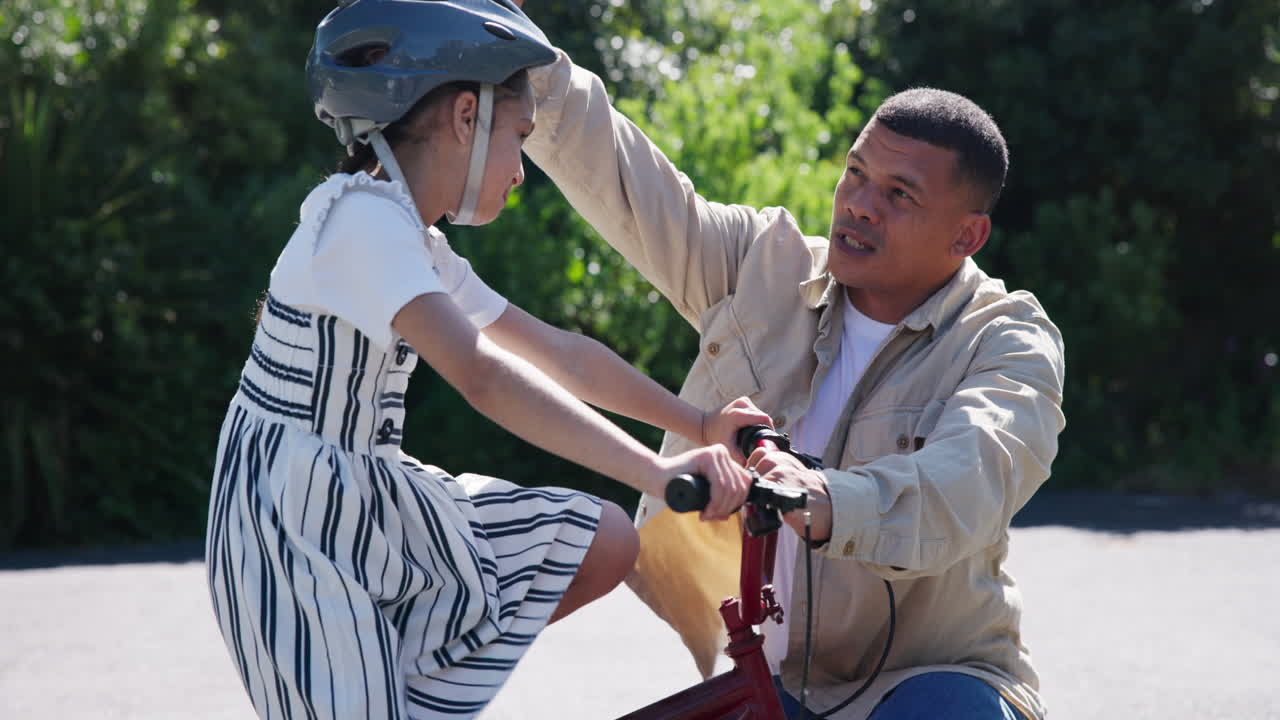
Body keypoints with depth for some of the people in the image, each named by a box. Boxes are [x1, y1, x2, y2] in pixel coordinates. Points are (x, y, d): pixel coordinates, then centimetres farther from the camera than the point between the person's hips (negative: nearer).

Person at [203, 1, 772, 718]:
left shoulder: (419, 247, 11)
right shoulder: (363, 216, -21)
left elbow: (559, 352, 16)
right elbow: (480, 375, -33)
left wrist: (701, 426, 10)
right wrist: (658, 472, -39)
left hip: (370, 506, 9)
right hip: (291, 522, -9)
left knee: (604, 543, 5)